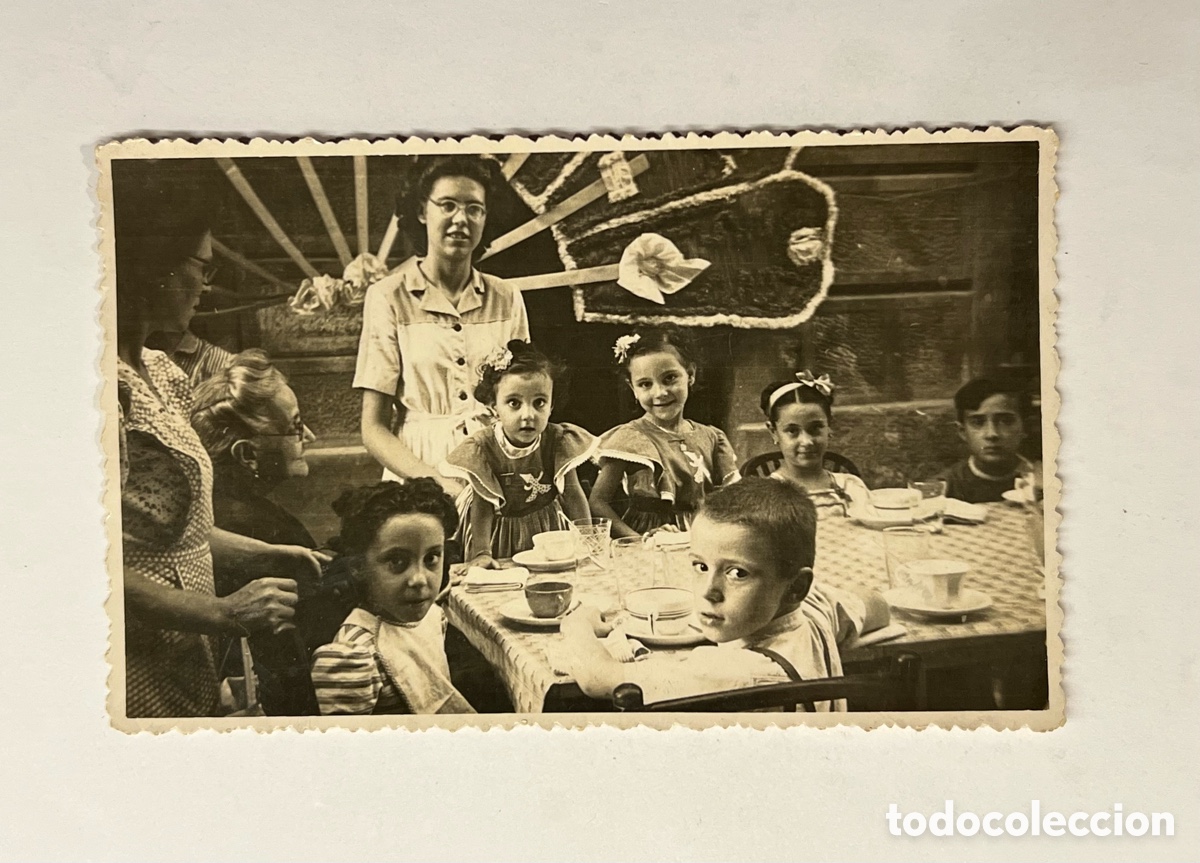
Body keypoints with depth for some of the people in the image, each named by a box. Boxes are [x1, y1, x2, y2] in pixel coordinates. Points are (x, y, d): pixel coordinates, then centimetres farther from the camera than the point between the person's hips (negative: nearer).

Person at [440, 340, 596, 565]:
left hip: (549, 529, 1)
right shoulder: (481, 449, -18)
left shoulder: (557, 441, -13)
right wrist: (481, 553, -24)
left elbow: (573, 496, -6)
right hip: (502, 535, -1)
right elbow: (482, 507, -16)